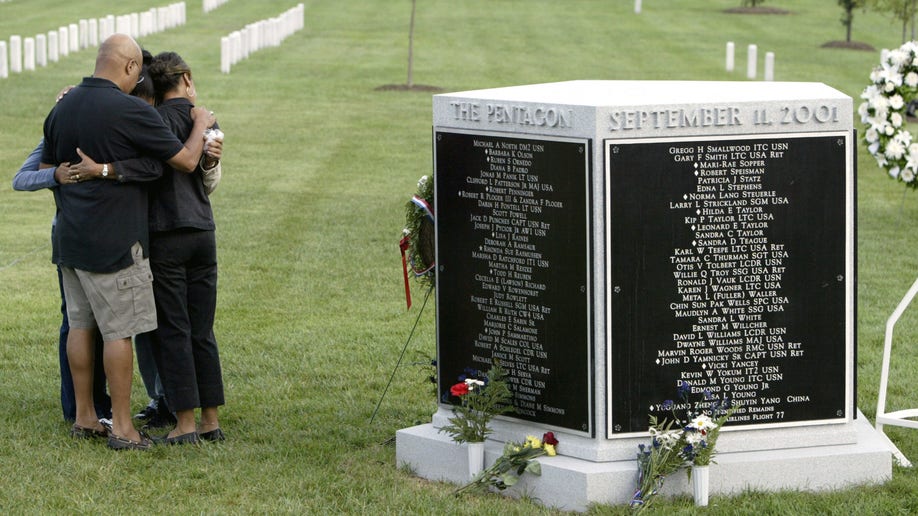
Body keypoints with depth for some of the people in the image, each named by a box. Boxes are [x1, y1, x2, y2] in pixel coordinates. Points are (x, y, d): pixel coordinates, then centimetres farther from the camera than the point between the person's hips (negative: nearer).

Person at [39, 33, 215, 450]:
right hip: (113, 242, -7)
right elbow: (186, 160, -10)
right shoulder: (131, 111, -16)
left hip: (70, 238, 7)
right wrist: (201, 124, 8)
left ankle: (83, 416, 21)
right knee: (119, 331, -2)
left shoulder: (62, 107, 7)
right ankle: (121, 428, 2)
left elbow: (46, 170, 17)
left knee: (81, 325, 14)